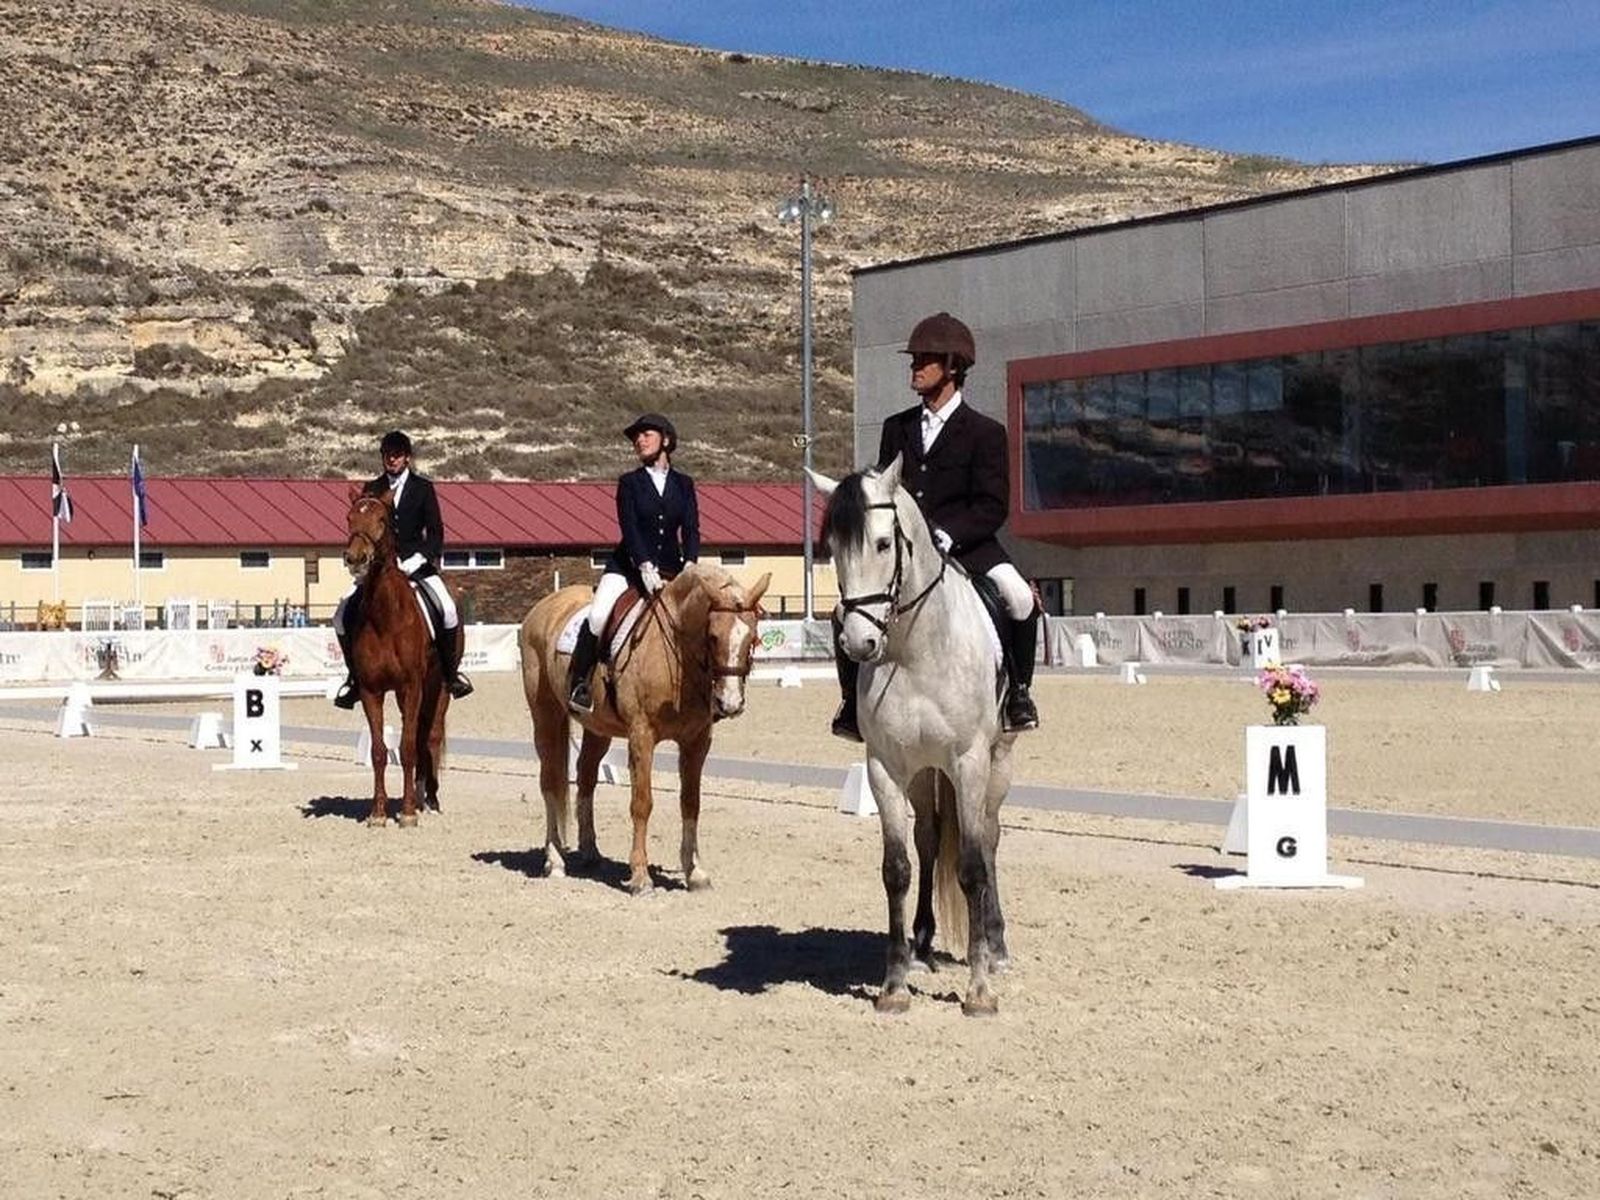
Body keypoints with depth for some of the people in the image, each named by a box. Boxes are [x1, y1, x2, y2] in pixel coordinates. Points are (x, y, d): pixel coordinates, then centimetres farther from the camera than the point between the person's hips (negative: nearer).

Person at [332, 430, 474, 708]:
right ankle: (354, 674, 3)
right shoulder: (372, 489, 9)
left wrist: (420, 557, -14)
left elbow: (436, 531, 1)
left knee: (448, 610, -26)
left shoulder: (423, 487, 3)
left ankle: (451, 671, -7)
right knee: (343, 614, -14)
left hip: (415, 560, -2)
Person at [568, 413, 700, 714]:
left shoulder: (684, 484, 10)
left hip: (671, 570, 3)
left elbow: (691, 530, 2)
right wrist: (646, 568, -23)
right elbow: (629, 528, -9)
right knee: (598, 616, -26)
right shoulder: (629, 483, 2)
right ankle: (578, 683, -15)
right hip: (630, 565, -3)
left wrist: (690, 566, -15)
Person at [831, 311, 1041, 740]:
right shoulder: (897, 427, 14)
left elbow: (993, 508, -8)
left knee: (1020, 601, -28)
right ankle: (855, 704, 4)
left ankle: (1018, 692, -6)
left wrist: (944, 535, -22)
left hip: (966, 546, -4)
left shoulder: (985, 432, -1)